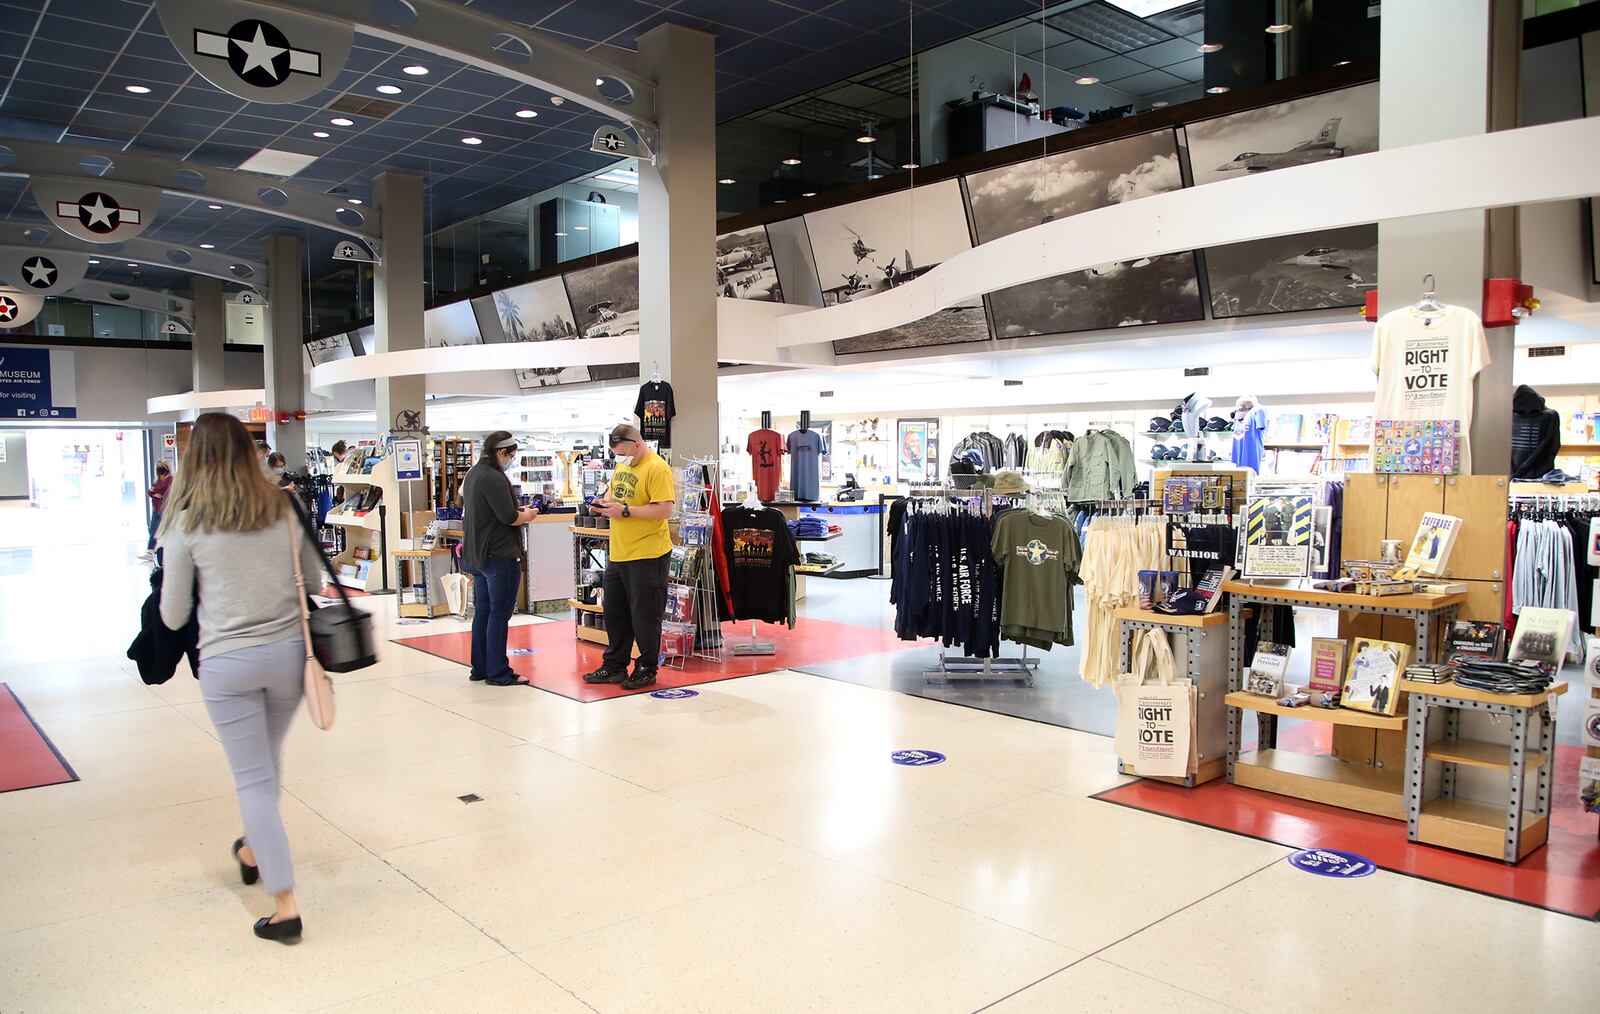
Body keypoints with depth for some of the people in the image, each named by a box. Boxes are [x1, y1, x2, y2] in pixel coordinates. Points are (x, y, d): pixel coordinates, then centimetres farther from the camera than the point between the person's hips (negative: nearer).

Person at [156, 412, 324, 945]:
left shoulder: (186, 523, -8)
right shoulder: (284, 510, -1)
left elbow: (173, 617, -1)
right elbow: (314, 577, 9)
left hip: (226, 661, -3)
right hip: (288, 652, 3)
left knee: (253, 776, 5)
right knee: (268, 760, 25)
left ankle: (284, 906, 5)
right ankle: (254, 852, 49)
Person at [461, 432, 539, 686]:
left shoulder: (473, 473, 12)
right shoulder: (493, 478, -19)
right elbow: (509, 517, -22)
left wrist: (518, 512, 11)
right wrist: (528, 515, -2)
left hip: (476, 555, 10)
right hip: (499, 555, -10)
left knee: (482, 610, 15)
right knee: (499, 613, -3)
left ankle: (480, 668, 22)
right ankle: (498, 673, 3)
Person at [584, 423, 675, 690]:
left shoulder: (657, 469, -15)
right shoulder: (623, 464, 11)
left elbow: (664, 510, -22)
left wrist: (624, 510, -21)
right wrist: (605, 501, 4)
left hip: (647, 555, -9)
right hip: (618, 554, 9)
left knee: (644, 615, 2)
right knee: (614, 611, 15)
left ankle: (647, 669, 17)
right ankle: (615, 666, 28)